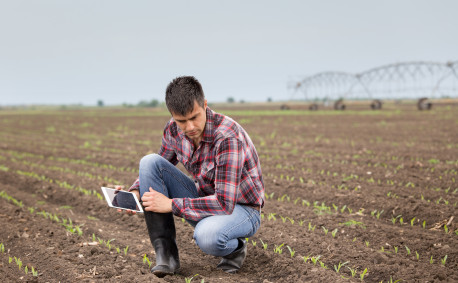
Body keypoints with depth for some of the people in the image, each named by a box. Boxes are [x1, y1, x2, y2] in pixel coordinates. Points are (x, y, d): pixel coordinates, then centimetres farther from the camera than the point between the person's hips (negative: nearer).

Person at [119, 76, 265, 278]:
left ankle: (235, 248, -2)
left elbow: (225, 203, -33)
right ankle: (165, 253, -13)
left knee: (206, 236, -41)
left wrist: (171, 205, -30)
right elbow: (157, 170, 9)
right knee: (149, 162, -13)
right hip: (204, 199, 7)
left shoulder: (227, 137, -30)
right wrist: (135, 192, -12)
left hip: (240, 208, -6)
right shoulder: (174, 130, -9)